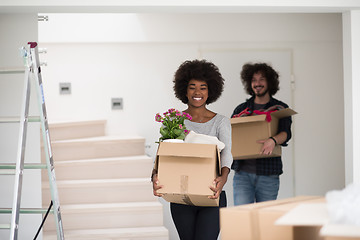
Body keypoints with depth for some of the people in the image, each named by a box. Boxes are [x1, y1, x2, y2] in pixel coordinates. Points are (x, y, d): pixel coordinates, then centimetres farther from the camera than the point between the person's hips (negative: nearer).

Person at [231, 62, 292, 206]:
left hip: (268, 174, -1)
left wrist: (273, 140, -32)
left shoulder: (280, 108, 6)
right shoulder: (241, 109, 14)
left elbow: (286, 133, -10)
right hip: (242, 173, 1)